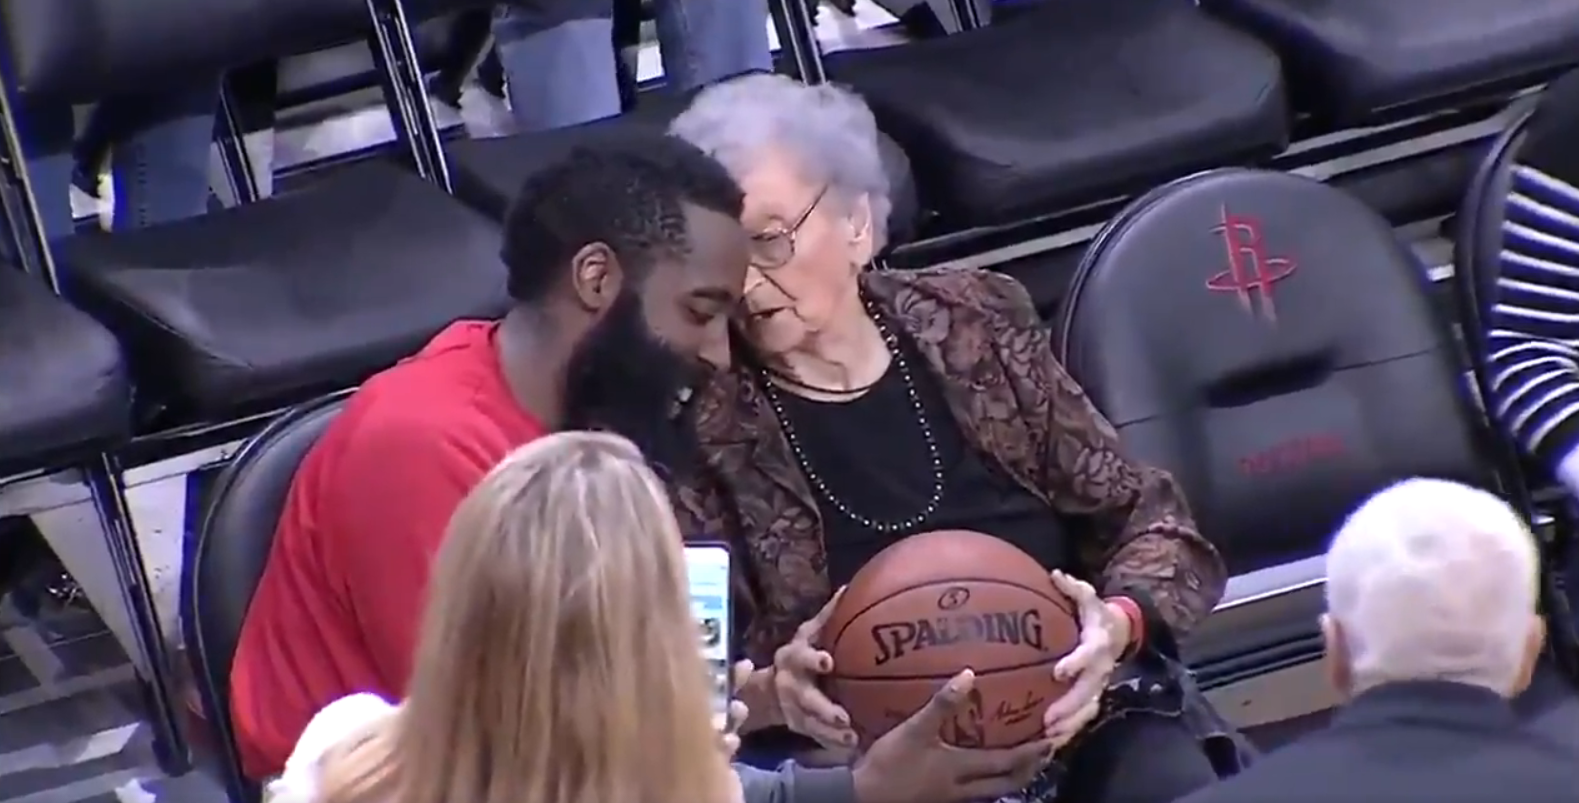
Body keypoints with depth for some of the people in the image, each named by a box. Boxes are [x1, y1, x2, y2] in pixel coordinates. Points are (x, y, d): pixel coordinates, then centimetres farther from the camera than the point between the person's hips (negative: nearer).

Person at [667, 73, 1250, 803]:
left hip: (1081, 716, 3)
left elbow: (1146, 519, 11)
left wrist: (1119, 623, -11)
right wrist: (769, 693, -22)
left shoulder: (972, 321, 8)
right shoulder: (694, 420, -1)